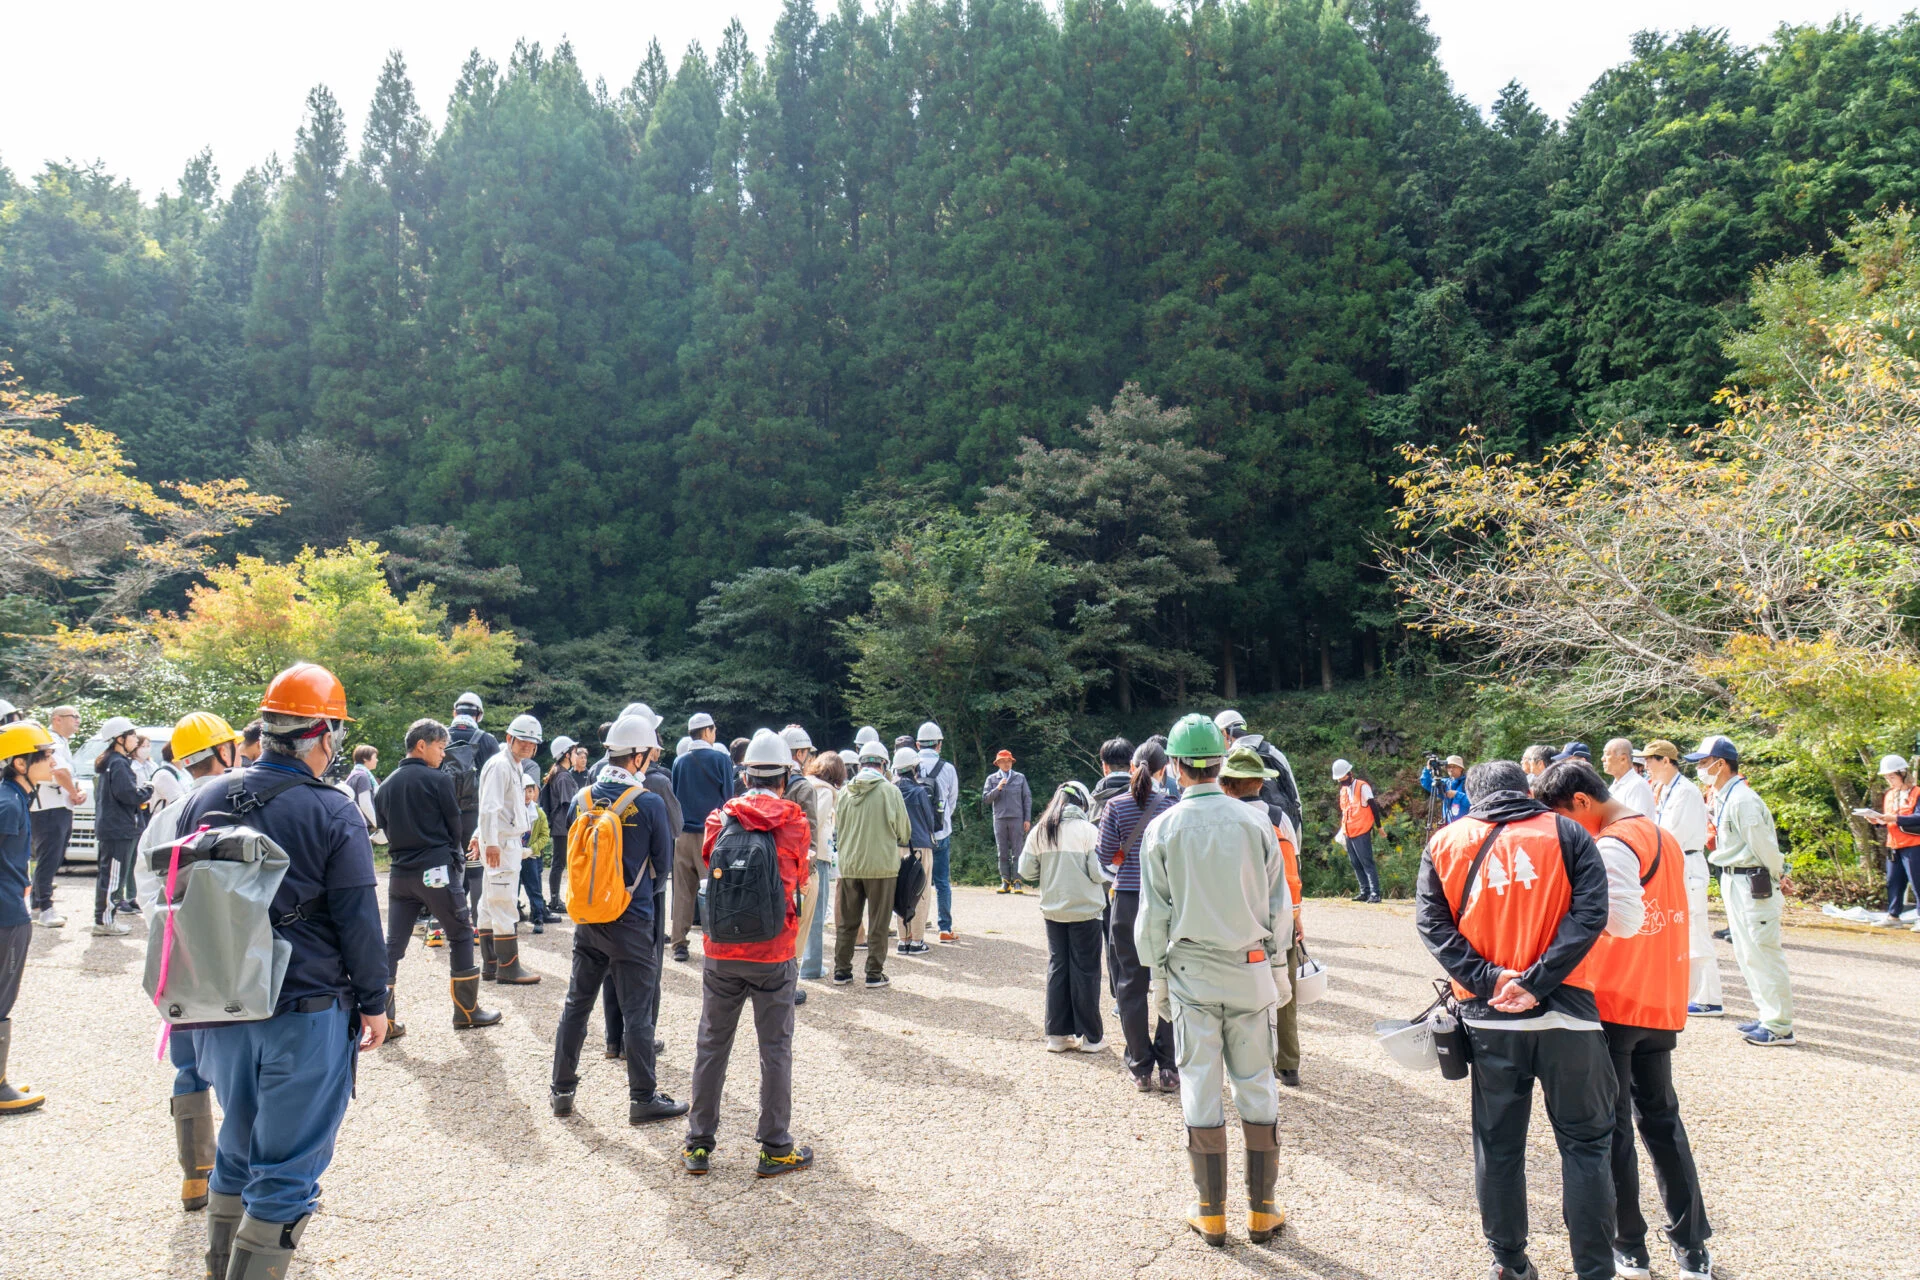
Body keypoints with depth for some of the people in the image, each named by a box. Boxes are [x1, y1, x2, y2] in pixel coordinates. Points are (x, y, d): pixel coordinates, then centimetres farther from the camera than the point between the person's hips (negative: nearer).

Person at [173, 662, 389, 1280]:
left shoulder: (204, 802, 4)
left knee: (237, 1153, 24)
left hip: (221, 1013, 6)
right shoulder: (332, 813, -14)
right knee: (287, 1171, 5)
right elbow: (359, 920, -11)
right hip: (309, 1015, -6)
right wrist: (373, 1002, 1)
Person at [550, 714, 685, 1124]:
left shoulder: (584, 798, -1)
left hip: (587, 918, 5)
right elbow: (663, 862, -5)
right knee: (637, 1012, 4)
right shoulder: (649, 802, -15)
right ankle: (643, 1098, 12)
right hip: (633, 920, -5)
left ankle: (562, 1089, 25)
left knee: (576, 1003, 16)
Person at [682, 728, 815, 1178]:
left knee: (712, 1045, 13)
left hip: (721, 952, 2)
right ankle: (775, 1149, 13)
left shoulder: (720, 819, 0)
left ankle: (698, 1145, 20)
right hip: (773, 955, -2)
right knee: (775, 1049, 7)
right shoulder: (795, 823, -5)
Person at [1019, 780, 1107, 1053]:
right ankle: (1090, 1037, 11)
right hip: (1085, 910, -3)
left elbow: (1026, 871, -1)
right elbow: (1098, 873, -14)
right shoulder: (1087, 830, -12)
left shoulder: (1038, 831, -1)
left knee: (1057, 968, 12)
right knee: (1085, 970, 5)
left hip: (1053, 910, 4)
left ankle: (1057, 1035, 16)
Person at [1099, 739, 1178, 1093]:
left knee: (1131, 984, 9)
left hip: (1128, 901, 0)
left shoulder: (1116, 805, -5)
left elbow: (1105, 855, -3)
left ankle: (1141, 1069, 14)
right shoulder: (1174, 803, -6)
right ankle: (1169, 1069, 11)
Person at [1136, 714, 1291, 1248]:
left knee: (1201, 1088, 7)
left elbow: (1153, 914, -2)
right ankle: (1262, 1211, 19)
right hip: (1250, 968, 1)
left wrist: (1158, 976, 9)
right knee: (1257, 1087, 10)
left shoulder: (1163, 828, -6)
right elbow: (1278, 905, 3)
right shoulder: (1255, 823, -3)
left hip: (1190, 971, -1)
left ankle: (1211, 1213, 16)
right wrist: (1278, 969, 14)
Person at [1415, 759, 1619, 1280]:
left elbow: (1432, 922, -3)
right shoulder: (1567, 833, 2)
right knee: (1585, 1143, 10)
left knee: (1498, 1144, 14)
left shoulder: (1444, 842, 6)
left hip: (1487, 1017, 2)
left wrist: (1487, 979, -9)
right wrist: (1537, 982, -14)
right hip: (1564, 1010, -1)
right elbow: (1589, 915, -10)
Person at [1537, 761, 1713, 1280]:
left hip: (1612, 1005, -8)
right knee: (1661, 1118, 18)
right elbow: (1672, 915, 14)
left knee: (1610, 1125, 6)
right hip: (1662, 1004, 8)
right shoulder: (1664, 837, 10)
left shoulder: (1612, 846, -17)